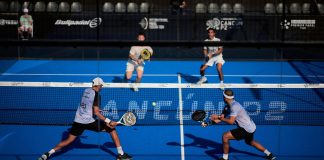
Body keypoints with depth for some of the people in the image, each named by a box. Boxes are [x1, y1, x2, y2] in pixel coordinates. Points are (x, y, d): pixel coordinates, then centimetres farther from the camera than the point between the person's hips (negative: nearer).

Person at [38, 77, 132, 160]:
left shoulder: (86, 91, 10)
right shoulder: (96, 95, -11)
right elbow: (96, 112, -17)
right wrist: (108, 121, -18)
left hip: (78, 121, 6)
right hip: (89, 122, -6)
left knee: (68, 141, 14)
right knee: (112, 129, 6)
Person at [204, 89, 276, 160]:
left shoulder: (234, 106, -23)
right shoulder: (227, 106, 7)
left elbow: (231, 121, -27)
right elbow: (222, 117, 6)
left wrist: (220, 118, -17)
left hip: (246, 129, -11)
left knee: (225, 136, -12)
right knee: (250, 142, 36)